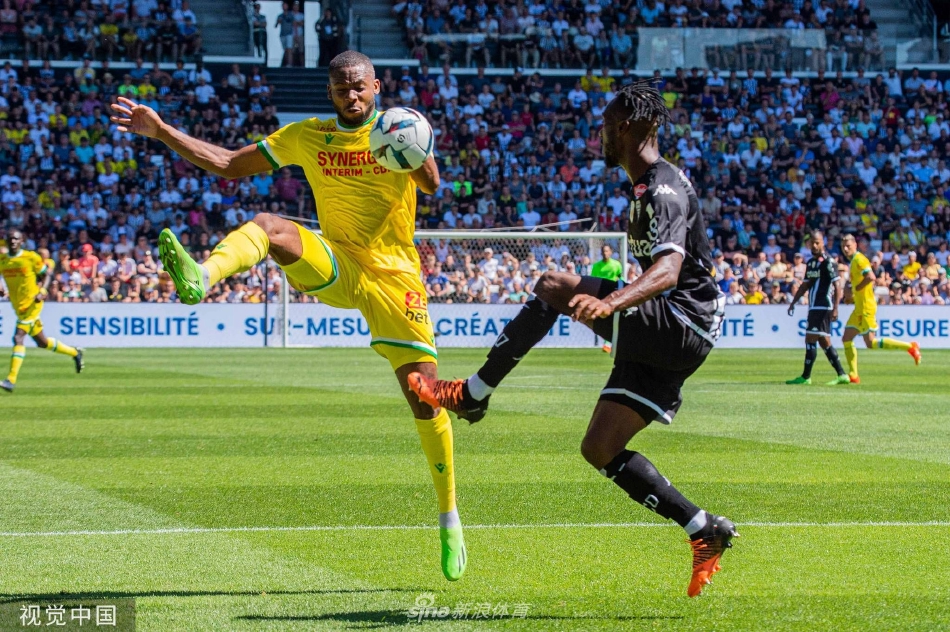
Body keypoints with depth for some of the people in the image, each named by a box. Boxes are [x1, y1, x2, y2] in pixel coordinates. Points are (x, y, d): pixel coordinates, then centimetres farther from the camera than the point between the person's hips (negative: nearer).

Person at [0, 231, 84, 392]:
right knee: (42, 342, 15)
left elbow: (47, 273, 0)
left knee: (18, 338, -17)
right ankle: (74, 353, 37)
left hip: (32, 304, -6)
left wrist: (42, 291, -15)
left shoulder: (31, 257, -10)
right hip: (19, 306, 6)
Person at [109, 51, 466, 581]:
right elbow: (230, 165, 8)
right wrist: (160, 131, 0)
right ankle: (201, 277, -60)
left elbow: (433, 187, -16)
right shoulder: (308, 137, 7)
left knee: (425, 397, -6)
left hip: (394, 277, -2)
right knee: (269, 225, -28)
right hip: (337, 269, 2)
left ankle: (450, 519, 10)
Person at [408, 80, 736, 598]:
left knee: (554, 288, -20)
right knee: (599, 449, 6)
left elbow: (668, 269, -34)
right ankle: (705, 532, 5)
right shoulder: (648, 187, 18)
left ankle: (471, 395, -11)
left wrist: (609, 303, -49)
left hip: (682, 325, -10)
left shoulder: (664, 191, -15)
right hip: (667, 340, 10)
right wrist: (609, 299, 44)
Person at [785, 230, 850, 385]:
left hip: (823, 307, -9)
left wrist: (835, 309, -21)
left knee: (811, 339, -10)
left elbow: (837, 286, -15)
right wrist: (793, 302, 18)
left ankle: (806, 377, -8)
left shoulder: (828, 261, -10)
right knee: (824, 342, 9)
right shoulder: (810, 262, 16)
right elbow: (805, 285, 24)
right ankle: (842, 375, 13)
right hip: (814, 307, 9)